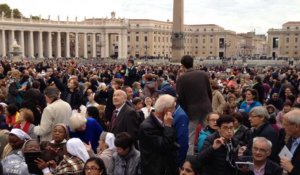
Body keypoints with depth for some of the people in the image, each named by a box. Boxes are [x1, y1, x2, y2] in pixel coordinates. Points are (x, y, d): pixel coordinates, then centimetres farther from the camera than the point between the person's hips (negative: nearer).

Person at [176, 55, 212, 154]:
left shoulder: (181, 79, -9)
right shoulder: (203, 75, 1)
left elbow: (180, 98, -8)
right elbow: (209, 92, 7)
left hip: (191, 110, -3)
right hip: (206, 108, 4)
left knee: (190, 138, 5)